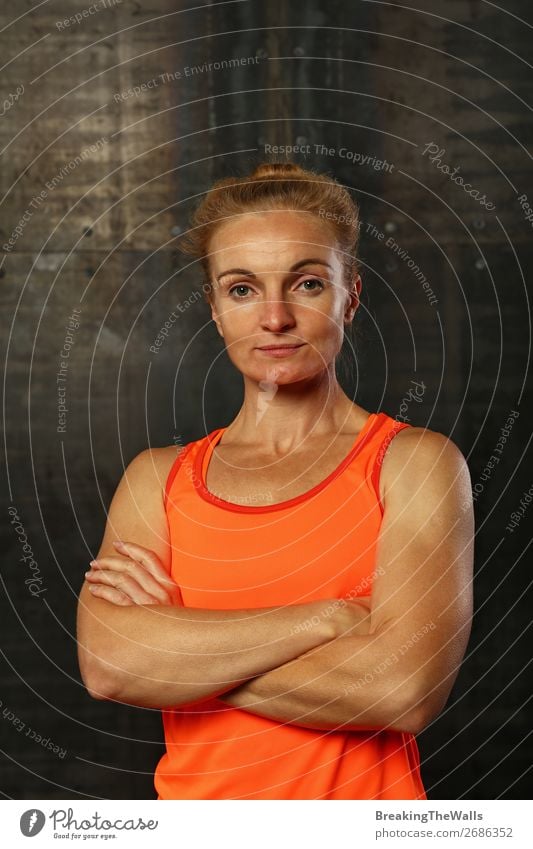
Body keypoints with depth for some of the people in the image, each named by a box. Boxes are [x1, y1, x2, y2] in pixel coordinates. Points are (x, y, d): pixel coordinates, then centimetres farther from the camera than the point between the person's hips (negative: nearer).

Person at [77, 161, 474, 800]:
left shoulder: (417, 462, -10)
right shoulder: (155, 477, -2)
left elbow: (405, 690, -21)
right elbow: (105, 665, -15)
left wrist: (179, 648, -16)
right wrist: (325, 618, -20)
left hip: (363, 797, -2)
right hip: (190, 794, 2)